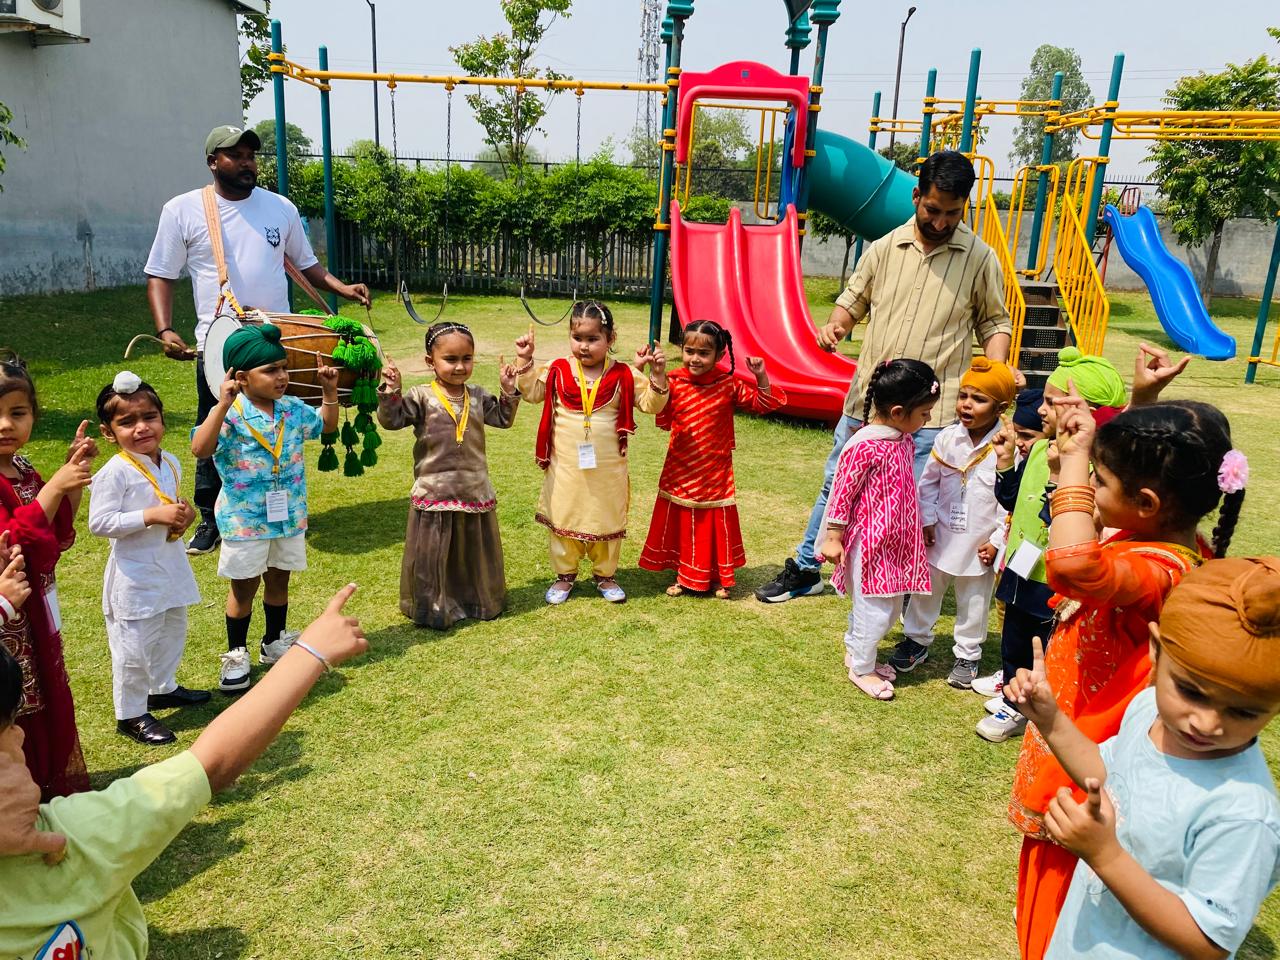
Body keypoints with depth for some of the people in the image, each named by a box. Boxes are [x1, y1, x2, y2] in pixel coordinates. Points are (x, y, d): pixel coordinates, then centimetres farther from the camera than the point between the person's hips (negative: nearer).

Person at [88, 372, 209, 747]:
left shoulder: (171, 463, 4)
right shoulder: (114, 473, -19)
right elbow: (99, 522, -22)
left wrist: (185, 514, -3)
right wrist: (152, 515, -27)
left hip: (171, 564, 8)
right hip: (135, 572, -8)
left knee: (172, 632, 22)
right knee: (135, 645, 1)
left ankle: (162, 687, 44)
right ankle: (130, 714, 16)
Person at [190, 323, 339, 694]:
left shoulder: (293, 409, -1)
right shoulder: (229, 415, -18)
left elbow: (326, 425, 17)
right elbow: (200, 449, -33)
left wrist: (329, 391, 5)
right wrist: (222, 405, -38)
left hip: (289, 515, 5)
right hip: (245, 520, -5)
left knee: (278, 581, 19)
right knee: (243, 588, 10)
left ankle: (275, 642, 37)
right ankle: (236, 654, 26)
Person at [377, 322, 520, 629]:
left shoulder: (478, 396, 5)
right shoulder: (421, 397, -8)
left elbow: (503, 419, 15)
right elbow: (391, 420, -14)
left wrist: (509, 391, 3)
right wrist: (390, 392, -27)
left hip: (475, 491, 4)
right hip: (434, 492, -4)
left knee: (476, 552, 17)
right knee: (431, 555, 5)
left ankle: (479, 601, 35)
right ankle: (434, 609, 20)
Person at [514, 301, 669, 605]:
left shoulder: (623, 375, -6)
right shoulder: (558, 371, -4)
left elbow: (651, 404, -5)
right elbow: (532, 392, -1)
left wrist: (656, 374, -19)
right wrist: (525, 361, -11)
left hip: (607, 468, 0)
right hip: (566, 466, 1)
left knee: (608, 521, 13)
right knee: (564, 521, 13)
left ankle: (605, 575, 32)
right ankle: (564, 575, 30)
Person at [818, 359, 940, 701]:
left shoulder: (904, 439, 3)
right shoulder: (864, 447, -23)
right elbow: (842, 493, -17)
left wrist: (922, 528, 25)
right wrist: (833, 539, -13)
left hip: (897, 541, 9)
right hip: (870, 543, -9)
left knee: (891, 606, 20)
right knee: (874, 609, 3)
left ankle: (855, 651, 39)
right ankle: (861, 669, 23)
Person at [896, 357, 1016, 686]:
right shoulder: (948, 438, -7)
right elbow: (928, 481, 2)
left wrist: (997, 541, -12)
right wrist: (928, 520, -4)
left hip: (980, 545, -3)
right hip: (941, 536, 3)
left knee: (973, 603, 15)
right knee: (926, 592, 18)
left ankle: (967, 655, 33)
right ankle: (916, 640, 37)